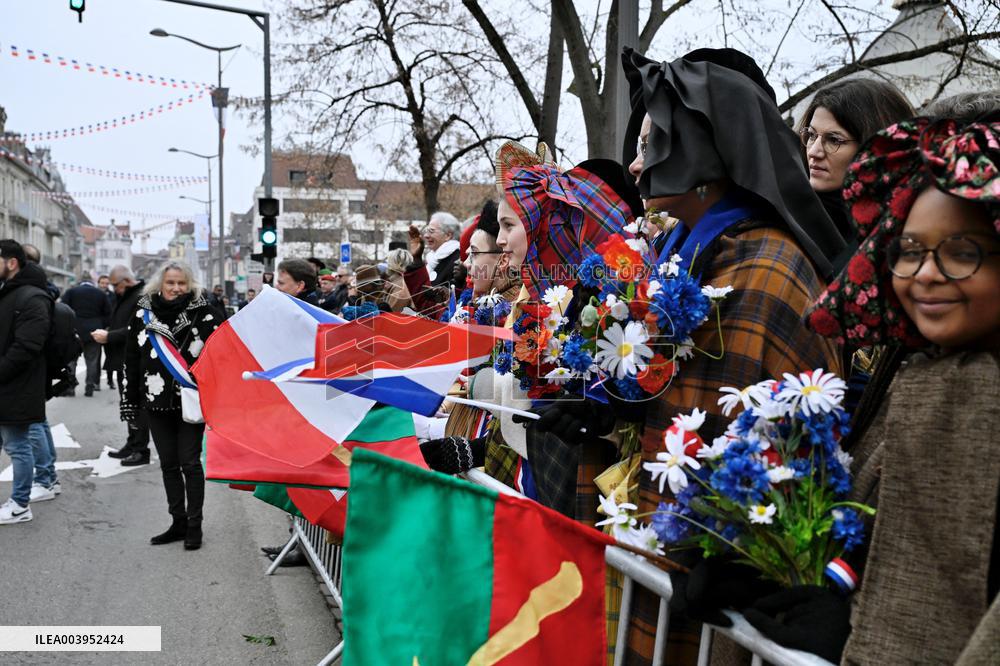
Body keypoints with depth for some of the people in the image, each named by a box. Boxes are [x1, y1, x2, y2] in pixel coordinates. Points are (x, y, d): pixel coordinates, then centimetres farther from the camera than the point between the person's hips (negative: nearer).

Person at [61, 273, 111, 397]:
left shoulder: (71, 291, 3)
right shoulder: (101, 294, 7)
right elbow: (108, 314, 4)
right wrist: (101, 326, 10)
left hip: (75, 330, -1)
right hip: (94, 331, 1)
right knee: (93, 359, 7)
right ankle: (90, 386, 2)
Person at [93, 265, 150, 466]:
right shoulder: (124, 297, 18)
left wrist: (108, 336, -18)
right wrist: (106, 332, 7)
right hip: (123, 361, 10)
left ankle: (141, 450, -1)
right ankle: (132, 445, 24)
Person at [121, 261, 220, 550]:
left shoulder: (205, 313, -6)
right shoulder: (143, 314, 5)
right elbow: (131, 360, 10)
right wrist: (130, 401, 9)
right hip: (157, 402, 4)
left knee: (190, 463, 0)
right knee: (168, 464, 11)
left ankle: (194, 525, 11)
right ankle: (178, 522, 22)